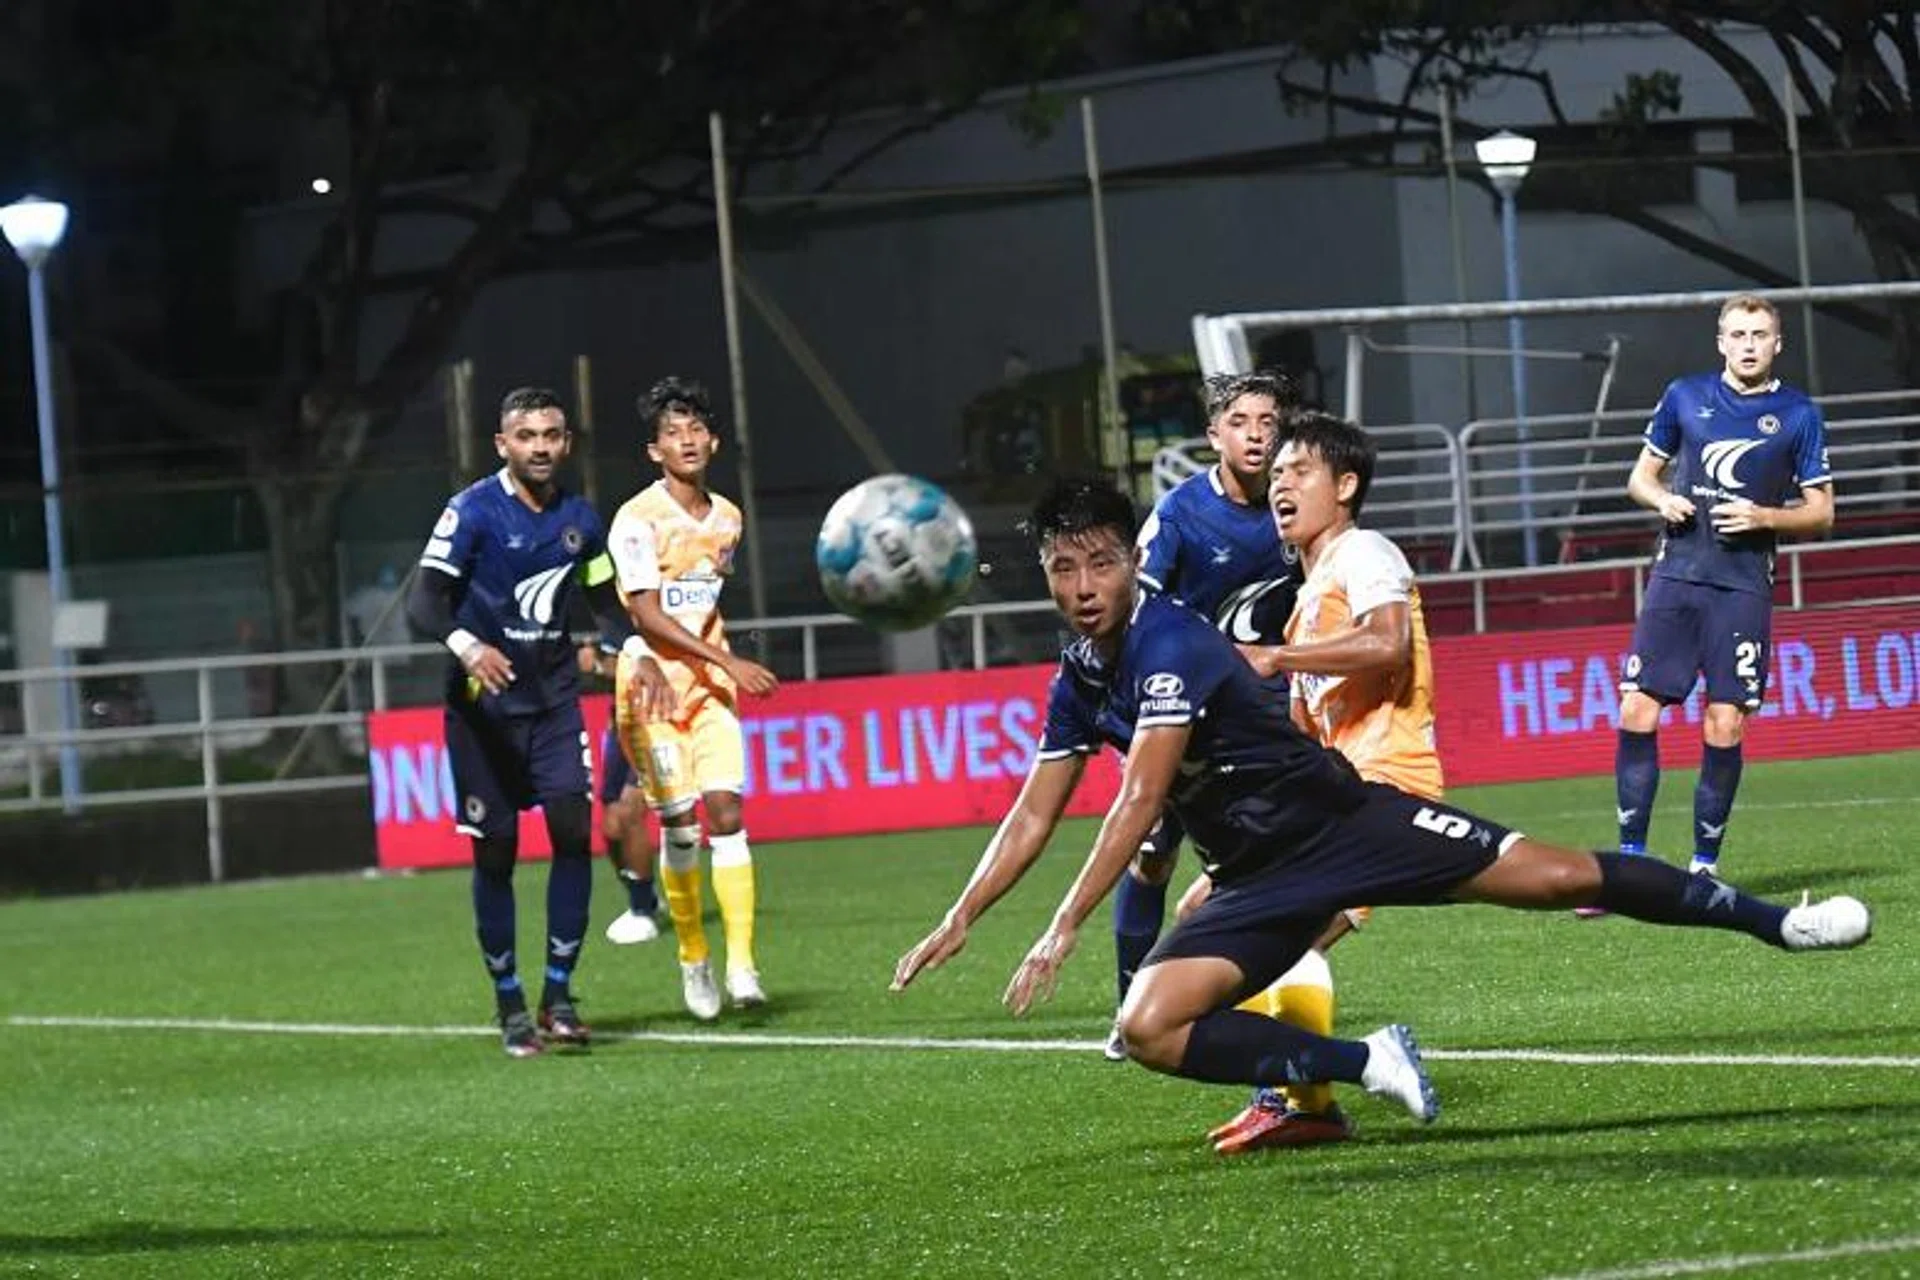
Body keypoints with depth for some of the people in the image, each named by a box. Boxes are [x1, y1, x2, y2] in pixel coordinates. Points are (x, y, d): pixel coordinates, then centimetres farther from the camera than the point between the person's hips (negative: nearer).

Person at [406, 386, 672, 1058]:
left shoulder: (578, 519, 6)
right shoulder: (473, 511, -11)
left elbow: (606, 600, 20)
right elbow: (424, 602, -18)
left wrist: (640, 656, 2)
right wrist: (467, 647, -38)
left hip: (553, 699, 4)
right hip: (484, 701, -4)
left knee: (573, 828, -11)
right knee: (495, 851, -1)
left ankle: (558, 991, -2)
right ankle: (510, 1004, 11)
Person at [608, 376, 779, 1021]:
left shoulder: (727, 518, 9)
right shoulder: (638, 519, -10)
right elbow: (648, 616, -16)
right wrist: (729, 661, -20)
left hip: (712, 687, 4)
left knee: (727, 812, -9)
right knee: (678, 826, -1)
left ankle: (741, 963, -13)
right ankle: (693, 958, 15)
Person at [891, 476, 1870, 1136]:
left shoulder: (1167, 642, -19)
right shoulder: (1078, 681, 6)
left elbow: (1139, 802, -26)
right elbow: (1033, 816, 15)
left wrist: (1063, 932, -29)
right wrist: (958, 921, 5)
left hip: (1343, 822, -7)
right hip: (1258, 881, 7)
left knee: (1550, 877, -13)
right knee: (1148, 1029, -16)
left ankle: (1773, 923, 2)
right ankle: (1366, 1065, -10)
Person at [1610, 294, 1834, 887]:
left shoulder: (1798, 415, 4)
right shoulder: (1685, 397, 9)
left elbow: (1821, 512, 7)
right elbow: (1641, 476, 18)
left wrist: (1765, 517, -11)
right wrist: (1662, 499, -4)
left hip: (1743, 587, -2)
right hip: (1676, 574, 2)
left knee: (1724, 728, -5)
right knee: (1637, 713, -6)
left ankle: (1705, 864, 7)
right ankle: (1630, 857, 2)